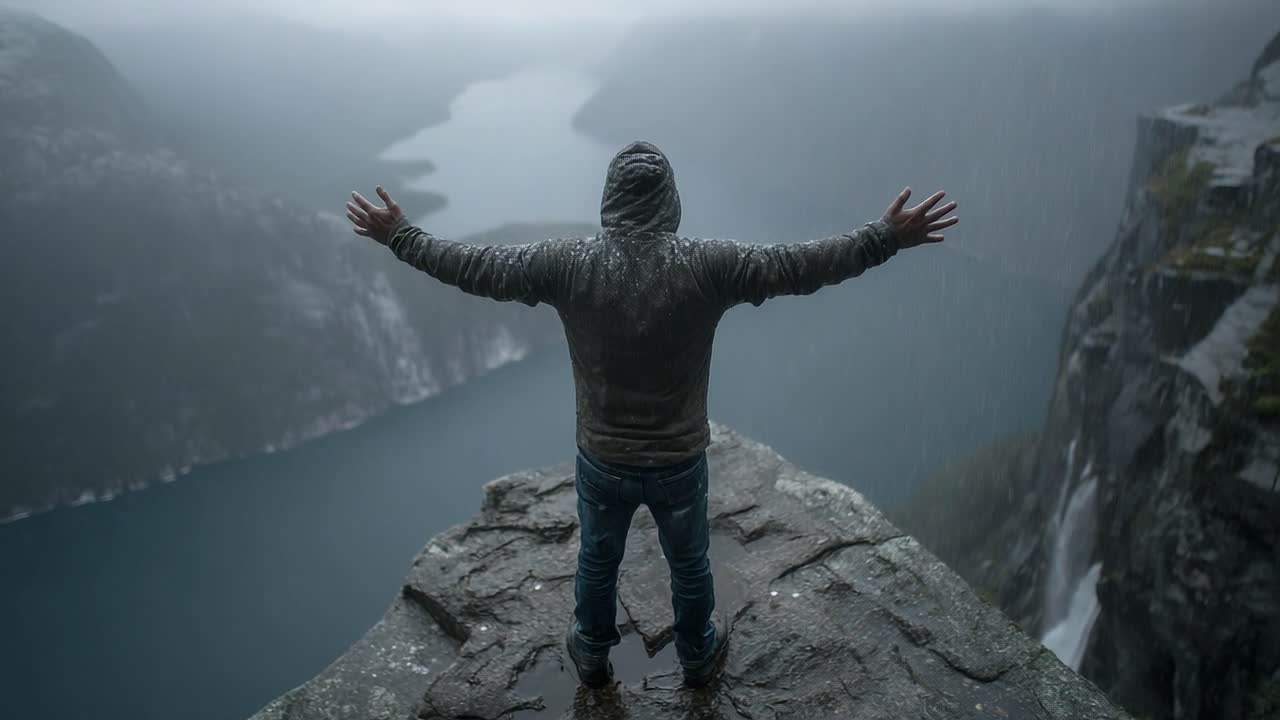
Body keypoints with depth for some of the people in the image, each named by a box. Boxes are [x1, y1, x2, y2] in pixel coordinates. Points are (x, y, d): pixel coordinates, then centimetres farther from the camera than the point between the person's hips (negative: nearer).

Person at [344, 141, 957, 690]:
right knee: (689, 564, 26)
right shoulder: (705, 267, -19)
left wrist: (398, 236, 5)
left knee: (597, 562, 27)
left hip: (602, 461, 1)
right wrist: (887, 237, -5)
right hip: (680, 463, 0)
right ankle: (698, 658, 51)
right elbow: (801, 266, -15)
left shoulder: (569, 265, -17)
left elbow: (475, 268, -9)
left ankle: (592, 656, 52)